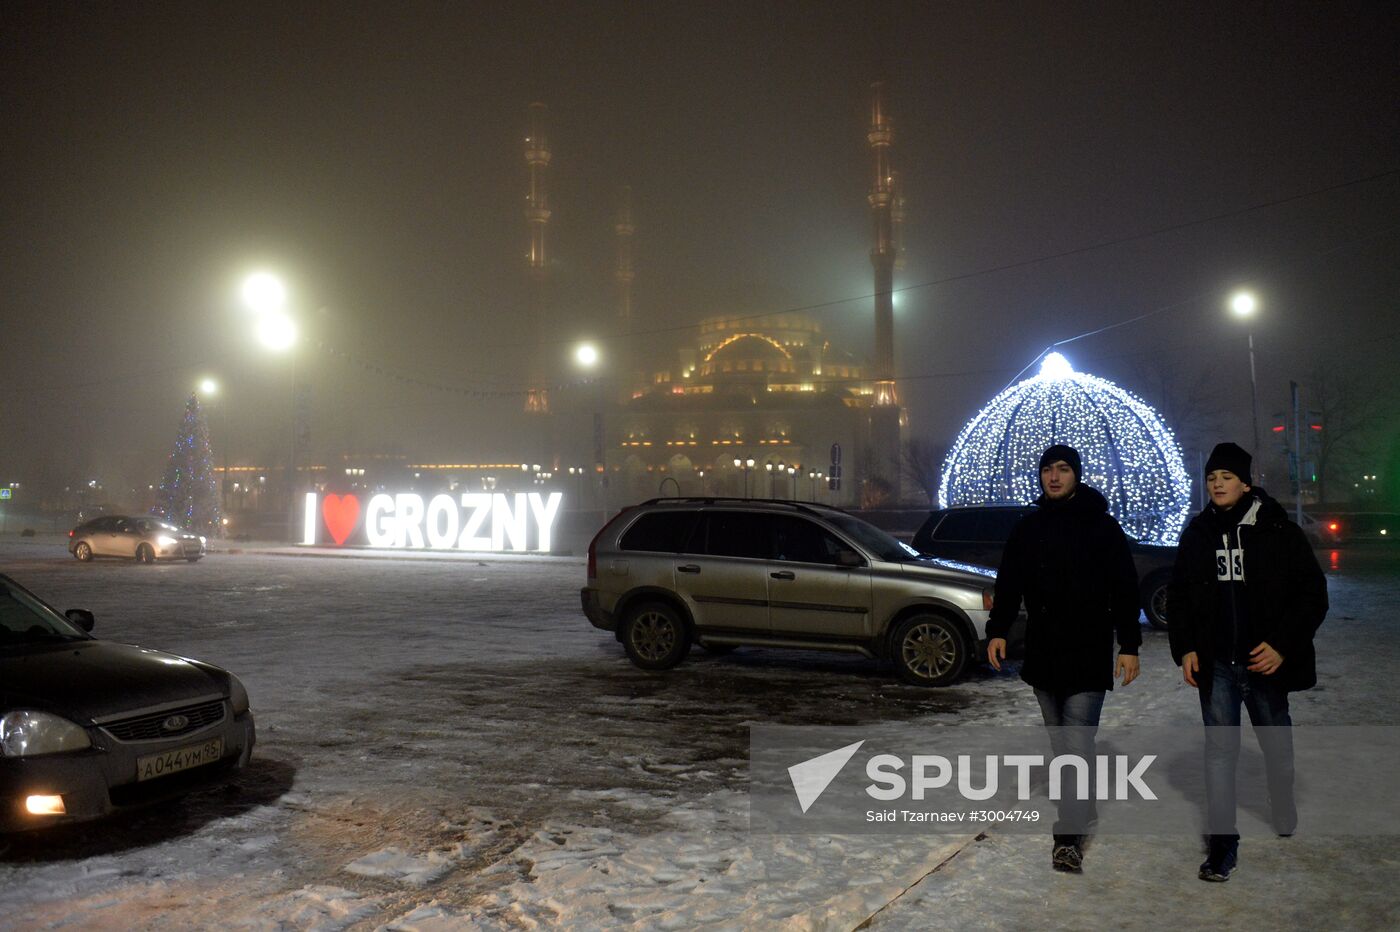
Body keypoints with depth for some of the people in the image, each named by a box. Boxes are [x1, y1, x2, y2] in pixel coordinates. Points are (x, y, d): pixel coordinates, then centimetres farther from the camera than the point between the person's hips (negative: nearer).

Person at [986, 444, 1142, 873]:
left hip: (1088, 653, -5)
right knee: (1061, 741, 14)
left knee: (1077, 741, -10)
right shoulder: (1028, 527, 10)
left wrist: (1129, 645, -8)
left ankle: (1069, 835, -11)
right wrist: (997, 630, 1)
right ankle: (1080, 808, 30)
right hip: (1042, 652, 5)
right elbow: (1008, 584, 12)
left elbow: (1125, 591, -3)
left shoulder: (1102, 526, -2)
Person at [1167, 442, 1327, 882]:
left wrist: (1283, 646, -13)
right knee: (1219, 750, 0)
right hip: (1215, 665, 2)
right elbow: (1178, 595, 11)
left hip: (1265, 663, -1)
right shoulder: (1197, 533, 4)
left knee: (1277, 745, 17)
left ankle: (1284, 814, 43)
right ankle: (1222, 845, 4)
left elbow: (1313, 594, -5)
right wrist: (1184, 649, 1)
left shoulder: (1279, 531, -6)